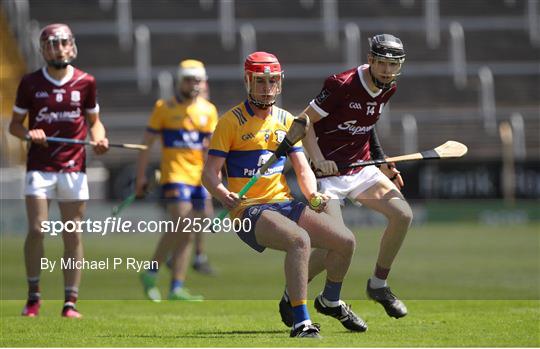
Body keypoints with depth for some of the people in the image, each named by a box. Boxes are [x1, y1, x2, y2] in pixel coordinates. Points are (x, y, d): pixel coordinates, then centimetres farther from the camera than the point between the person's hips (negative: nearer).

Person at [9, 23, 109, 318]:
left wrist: (99, 138, -6)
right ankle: (33, 296, 3)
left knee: (73, 235, -1)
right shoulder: (30, 83, 2)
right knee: (36, 229, -11)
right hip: (39, 167, -1)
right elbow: (14, 124, 9)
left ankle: (70, 302, 3)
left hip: (74, 168, 1)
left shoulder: (85, 82, 5)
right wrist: (29, 134, -13)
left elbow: (94, 120, 16)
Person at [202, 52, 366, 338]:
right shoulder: (231, 121, -3)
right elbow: (210, 173, -7)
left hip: (284, 204, 6)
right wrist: (225, 196, -29)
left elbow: (302, 169, 13)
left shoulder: (286, 121, 14)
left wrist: (312, 195, -10)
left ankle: (330, 301, 24)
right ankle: (301, 323, -36)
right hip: (249, 210, -6)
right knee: (300, 239, -34)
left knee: (346, 241, -5)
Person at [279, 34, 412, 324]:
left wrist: (383, 163, 14)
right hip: (330, 171, -7)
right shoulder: (342, 85, -20)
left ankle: (378, 285, 7)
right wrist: (318, 159, -26)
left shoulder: (388, 88, 3)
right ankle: (290, 299, 6)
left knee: (403, 214, -10)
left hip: (362, 169, 7)